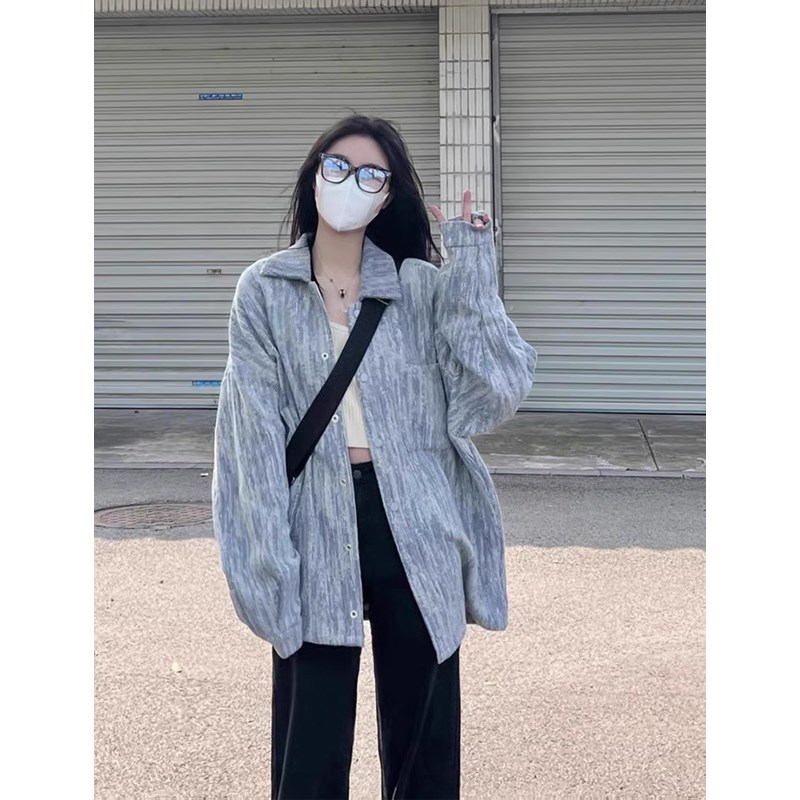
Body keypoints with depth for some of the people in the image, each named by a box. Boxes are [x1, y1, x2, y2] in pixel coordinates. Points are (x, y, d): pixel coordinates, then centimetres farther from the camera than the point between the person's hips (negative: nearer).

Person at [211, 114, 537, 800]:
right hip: (318, 531, -1)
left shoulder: (422, 287, 4)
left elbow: (491, 395, -7)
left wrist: (473, 278, -8)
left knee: (424, 739, 11)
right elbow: (257, 437, -2)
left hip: (416, 528, 1)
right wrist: (270, 566, -9)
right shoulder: (265, 291, 3)